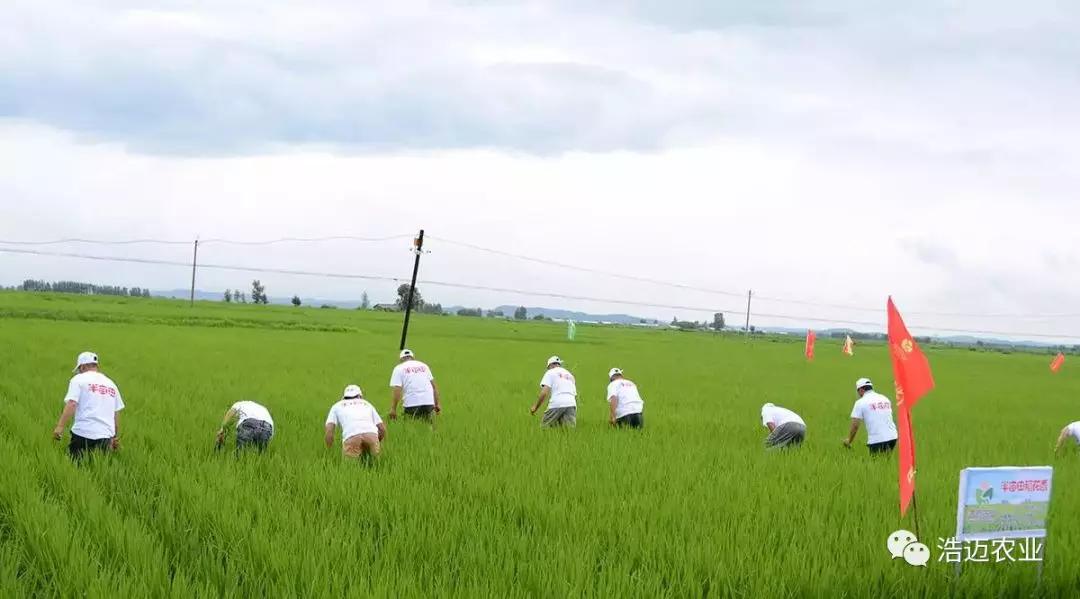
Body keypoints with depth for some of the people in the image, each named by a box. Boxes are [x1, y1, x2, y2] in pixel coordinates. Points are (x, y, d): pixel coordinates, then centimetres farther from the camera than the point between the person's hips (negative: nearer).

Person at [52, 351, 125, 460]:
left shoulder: (79, 379, 4)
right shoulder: (111, 383, 19)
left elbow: (71, 404, -11)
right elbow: (116, 413, 19)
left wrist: (60, 427, -14)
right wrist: (116, 437, 27)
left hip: (83, 432, -4)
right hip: (105, 435, 5)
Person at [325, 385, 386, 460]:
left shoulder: (337, 406, 31)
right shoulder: (367, 404, 37)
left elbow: (329, 431, 14)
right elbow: (382, 429, 29)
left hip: (351, 437, -2)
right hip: (371, 434, 2)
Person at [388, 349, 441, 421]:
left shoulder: (398, 368, 7)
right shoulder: (423, 365, 19)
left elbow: (397, 390, -4)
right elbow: (434, 386, 17)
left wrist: (393, 409, -3)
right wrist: (437, 404, 20)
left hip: (411, 403, -3)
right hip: (429, 401, 3)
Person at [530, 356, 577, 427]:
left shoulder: (550, 372, 11)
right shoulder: (569, 375, 30)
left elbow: (544, 392, -3)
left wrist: (535, 407, 6)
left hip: (556, 404, -5)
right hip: (571, 405, 5)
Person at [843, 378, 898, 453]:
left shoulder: (860, 402, 0)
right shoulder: (885, 399, 17)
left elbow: (855, 425, -1)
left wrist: (849, 441, 13)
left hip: (876, 440, -5)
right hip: (892, 436, 5)